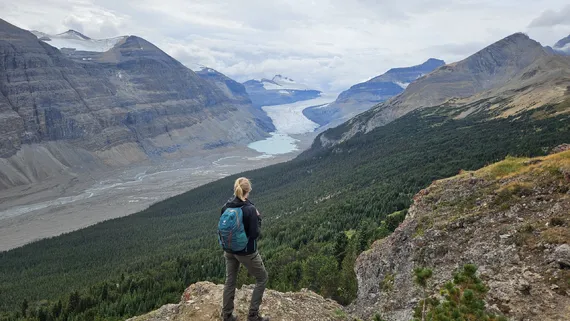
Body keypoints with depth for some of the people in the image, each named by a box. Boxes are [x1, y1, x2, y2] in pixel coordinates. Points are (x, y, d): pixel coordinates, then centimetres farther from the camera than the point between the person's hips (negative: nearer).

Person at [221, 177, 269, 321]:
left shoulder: (226, 207, -4)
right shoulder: (250, 209, -23)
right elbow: (254, 234, -19)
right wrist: (258, 218, -6)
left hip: (229, 250, 6)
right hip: (246, 252, -6)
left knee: (230, 281, 19)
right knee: (262, 278, 14)